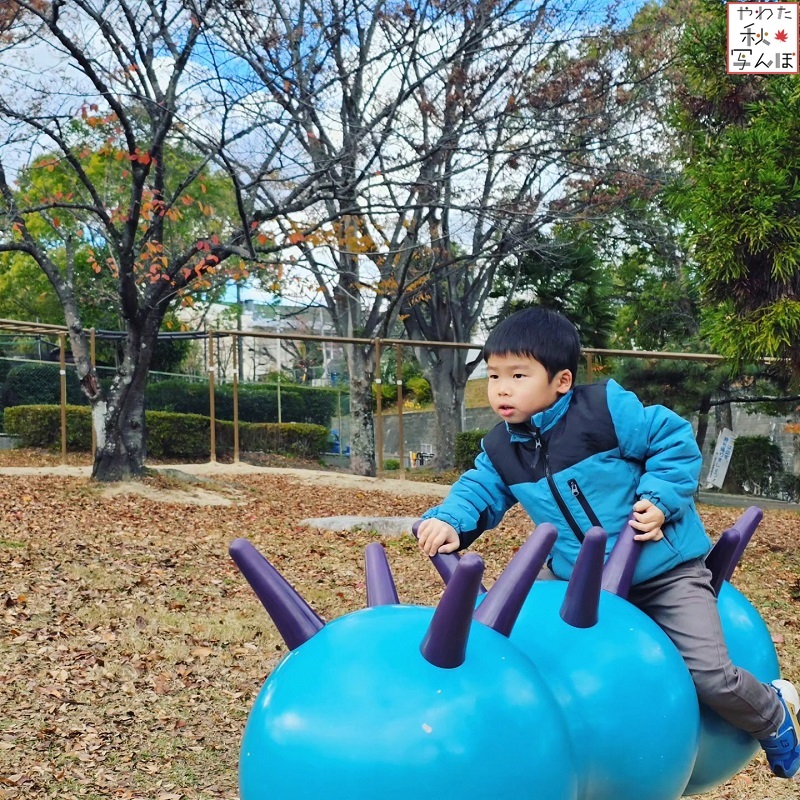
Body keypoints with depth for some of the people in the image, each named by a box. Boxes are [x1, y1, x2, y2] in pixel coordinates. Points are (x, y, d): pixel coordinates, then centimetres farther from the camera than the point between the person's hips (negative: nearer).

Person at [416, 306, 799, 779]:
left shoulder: (607, 408, -19)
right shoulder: (501, 450, -1)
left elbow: (675, 441, -13)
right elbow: (480, 492, 3)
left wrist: (658, 498, -22)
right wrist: (450, 520, -18)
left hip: (665, 569, -6)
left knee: (711, 678, -9)